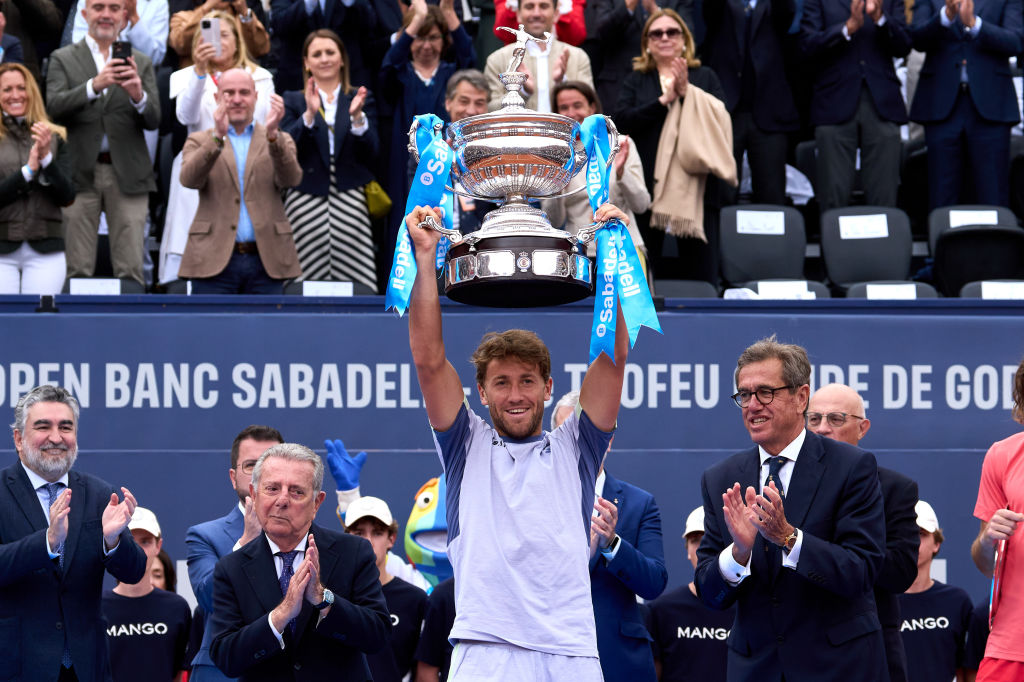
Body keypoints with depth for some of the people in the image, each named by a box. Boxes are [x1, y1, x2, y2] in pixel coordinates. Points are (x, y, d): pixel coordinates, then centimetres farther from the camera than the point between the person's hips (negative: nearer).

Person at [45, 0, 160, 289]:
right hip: (80, 173, -1)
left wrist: (139, 96, -19)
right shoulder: (63, 59, 7)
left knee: (130, 271, -3)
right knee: (79, 271, 0)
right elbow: (54, 107, -8)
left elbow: (153, 121, 4)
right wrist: (94, 86, -24)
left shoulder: (141, 62, 11)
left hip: (127, 175, 1)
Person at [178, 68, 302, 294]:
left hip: (266, 263, 1)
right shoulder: (199, 141, 10)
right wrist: (217, 138, -25)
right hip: (215, 260, -1)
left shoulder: (279, 141, 13)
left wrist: (272, 135, -24)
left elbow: (291, 179, -7)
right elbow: (189, 179, -10)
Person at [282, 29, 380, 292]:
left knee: (356, 281, -11)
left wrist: (357, 117, -13)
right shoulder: (293, 101, 12)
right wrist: (309, 115, -16)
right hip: (307, 199, 0)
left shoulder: (361, 100, 14)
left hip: (349, 198, 1)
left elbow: (371, 152, 3)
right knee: (310, 283, -9)